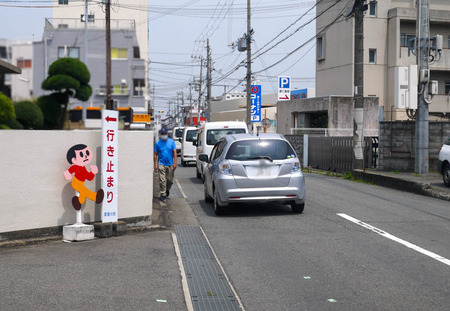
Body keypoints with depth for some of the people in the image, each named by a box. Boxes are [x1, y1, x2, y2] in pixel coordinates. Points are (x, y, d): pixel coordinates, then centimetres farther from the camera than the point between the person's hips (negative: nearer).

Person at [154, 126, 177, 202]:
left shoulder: (171, 142, 3)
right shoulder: (158, 143, 2)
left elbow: (174, 153, 1)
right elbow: (155, 154, 4)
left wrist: (175, 163, -7)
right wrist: (155, 165, -3)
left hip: (170, 164, 1)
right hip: (161, 164, -1)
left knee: (170, 180, 8)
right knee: (162, 180, -8)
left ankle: (167, 190, 35)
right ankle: (162, 195, -2)